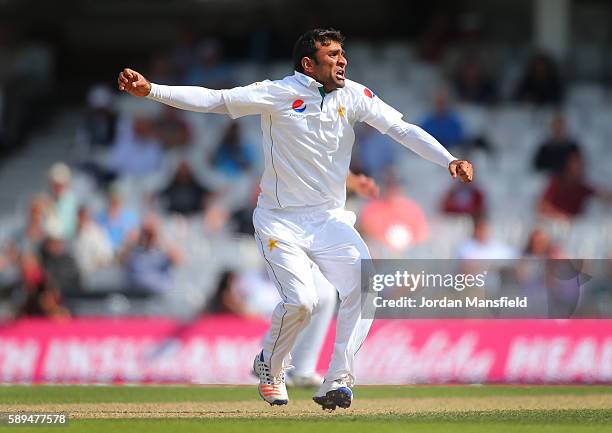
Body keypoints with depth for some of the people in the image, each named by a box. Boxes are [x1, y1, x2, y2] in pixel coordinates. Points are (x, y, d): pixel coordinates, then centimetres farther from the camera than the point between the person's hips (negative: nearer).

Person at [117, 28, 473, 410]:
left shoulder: (353, 96, 0)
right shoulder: (279, 94, -11)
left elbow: (402, 130, -6)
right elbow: (213, 99, -15)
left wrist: (449, 161, -20)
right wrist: (151, 91, -26)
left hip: (330, 221, 4)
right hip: (281, 221, -4)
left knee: (365, 286, -18)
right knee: (301, 301, -19)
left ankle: (337, 382, -11)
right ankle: (270, 367, 12)